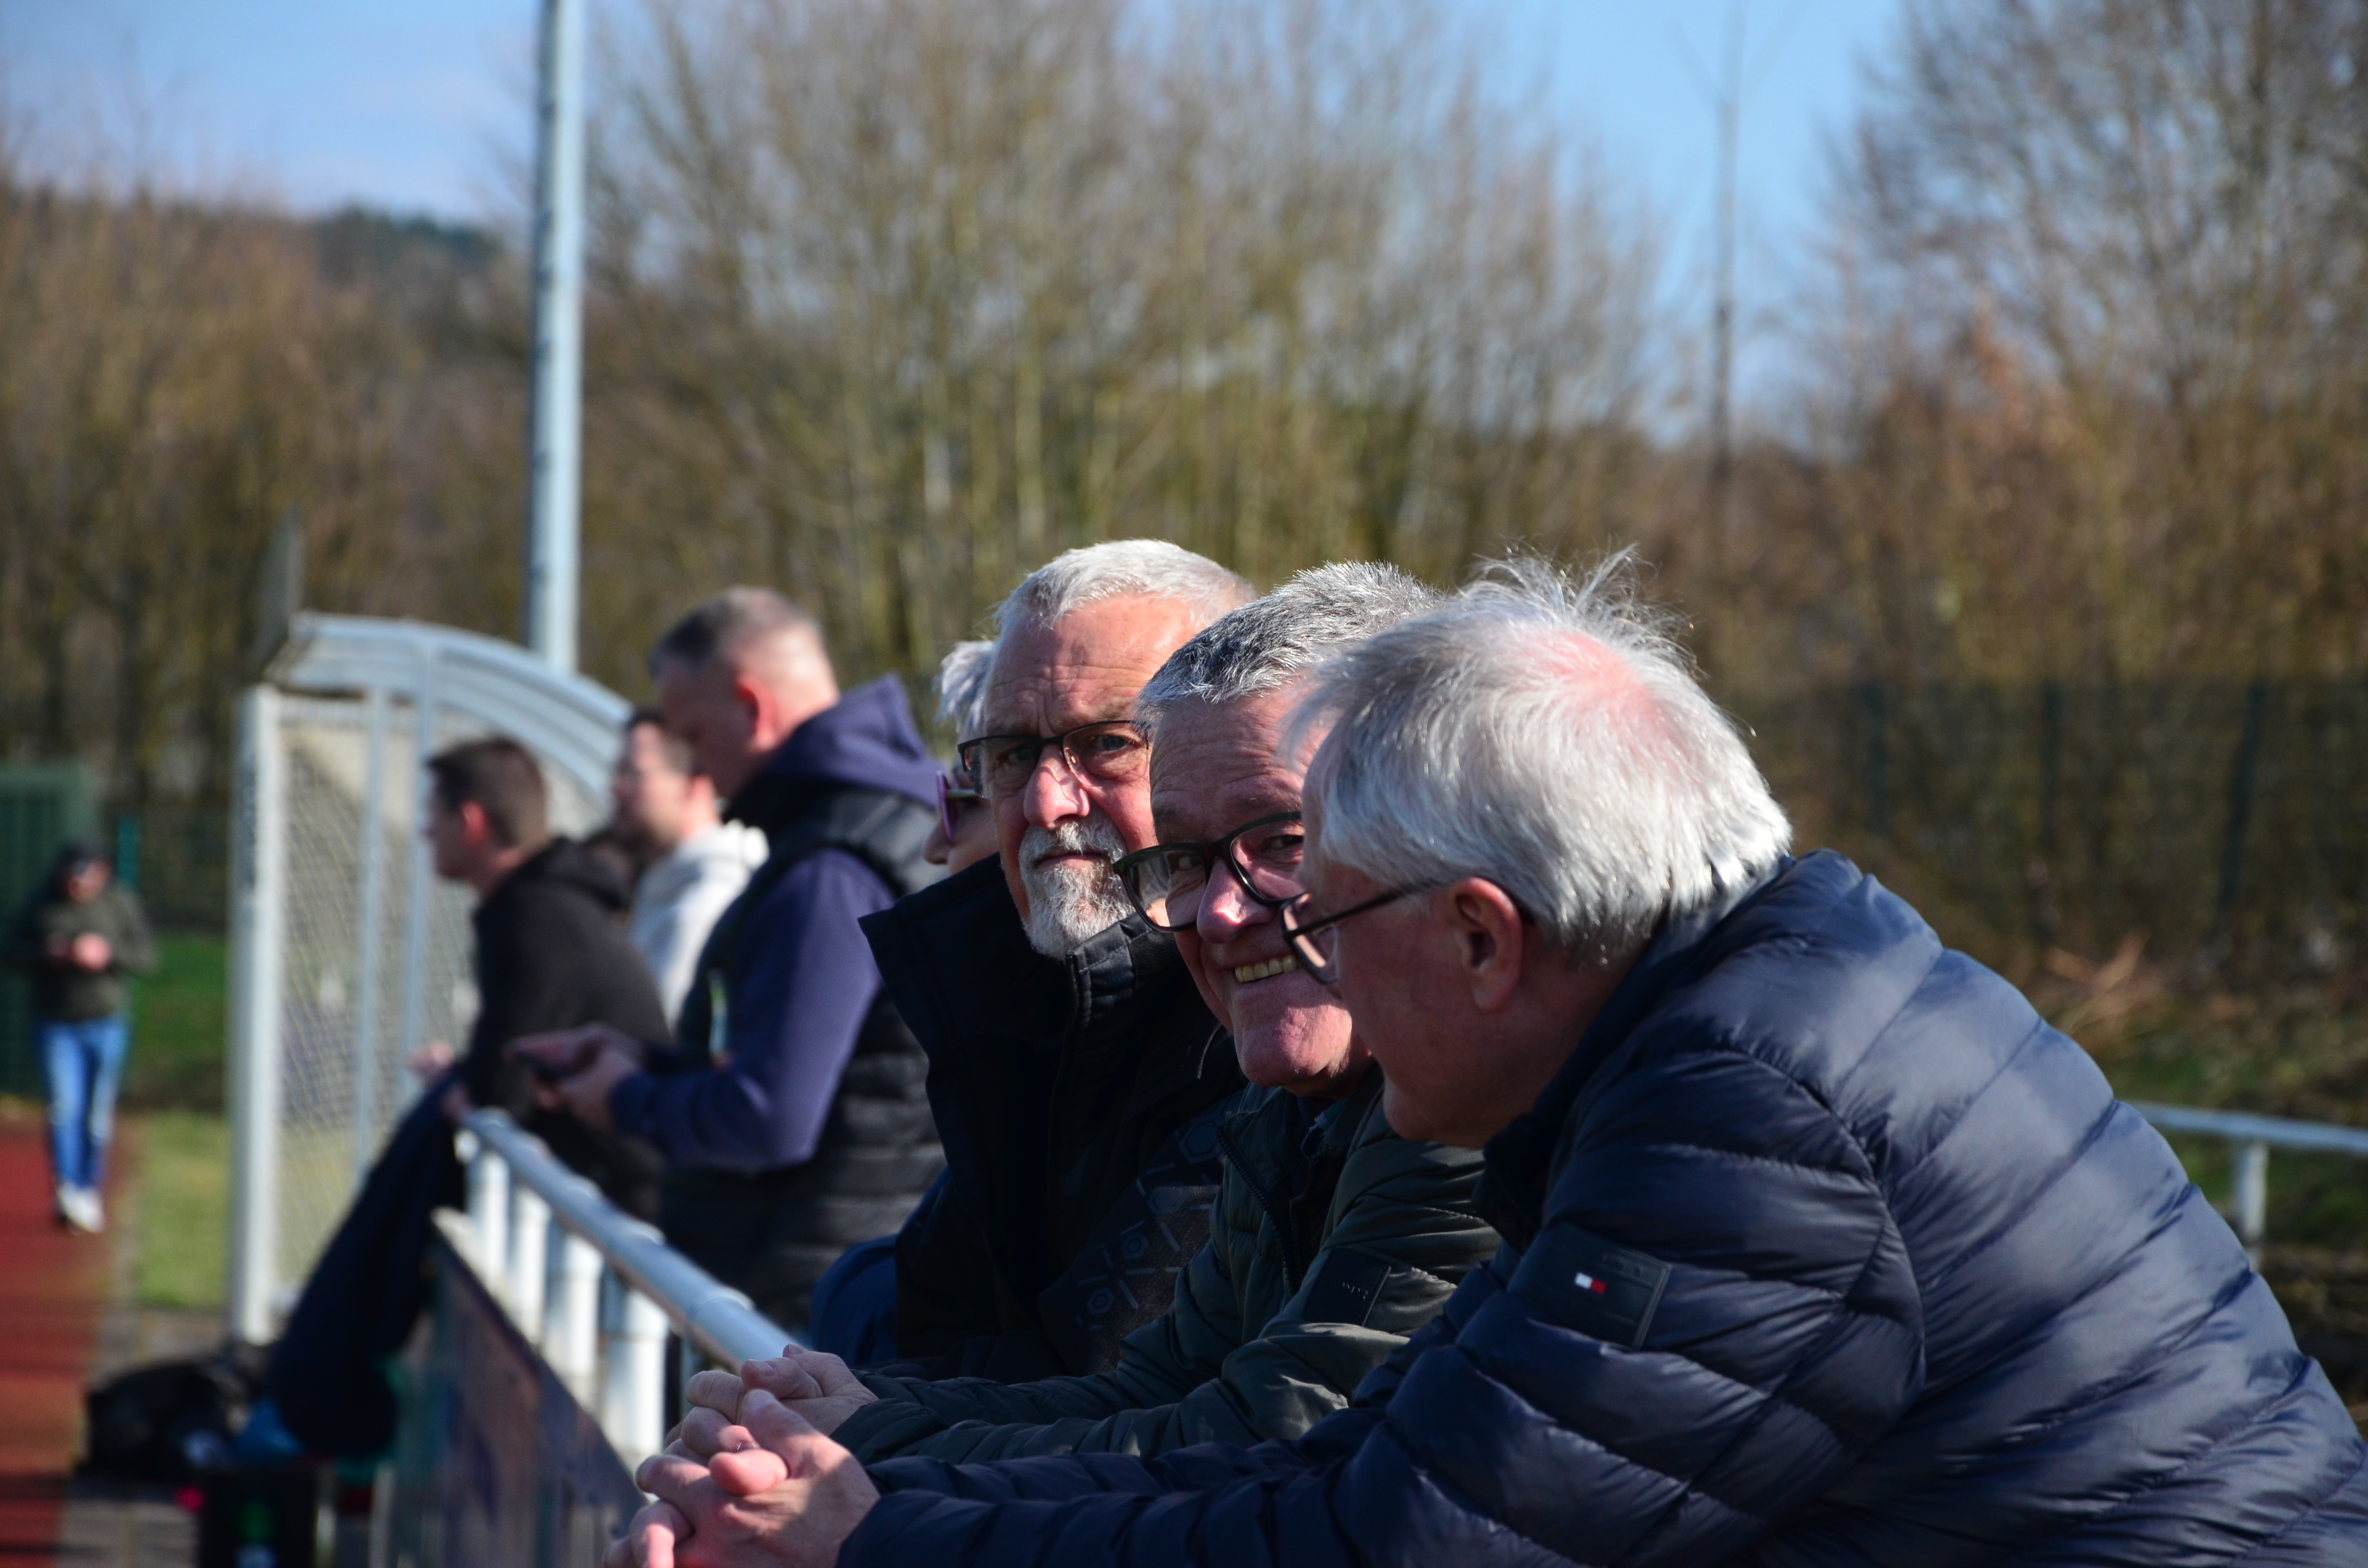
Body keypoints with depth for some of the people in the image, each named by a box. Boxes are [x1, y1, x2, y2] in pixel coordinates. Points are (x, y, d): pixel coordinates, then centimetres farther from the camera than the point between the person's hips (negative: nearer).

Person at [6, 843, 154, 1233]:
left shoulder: (121, 904, 0)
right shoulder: (42, 907, 2)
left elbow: (147, 958, -3)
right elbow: (14, 956, 1)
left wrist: (108, 954, -19)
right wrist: (48, 952, -17)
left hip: (107, 1022, 1)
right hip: (56, 1023, 0)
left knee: (97, 1114, 6)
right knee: (63, 1105, -15)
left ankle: (90, 1191, 20)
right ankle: (66, 1190, -19)